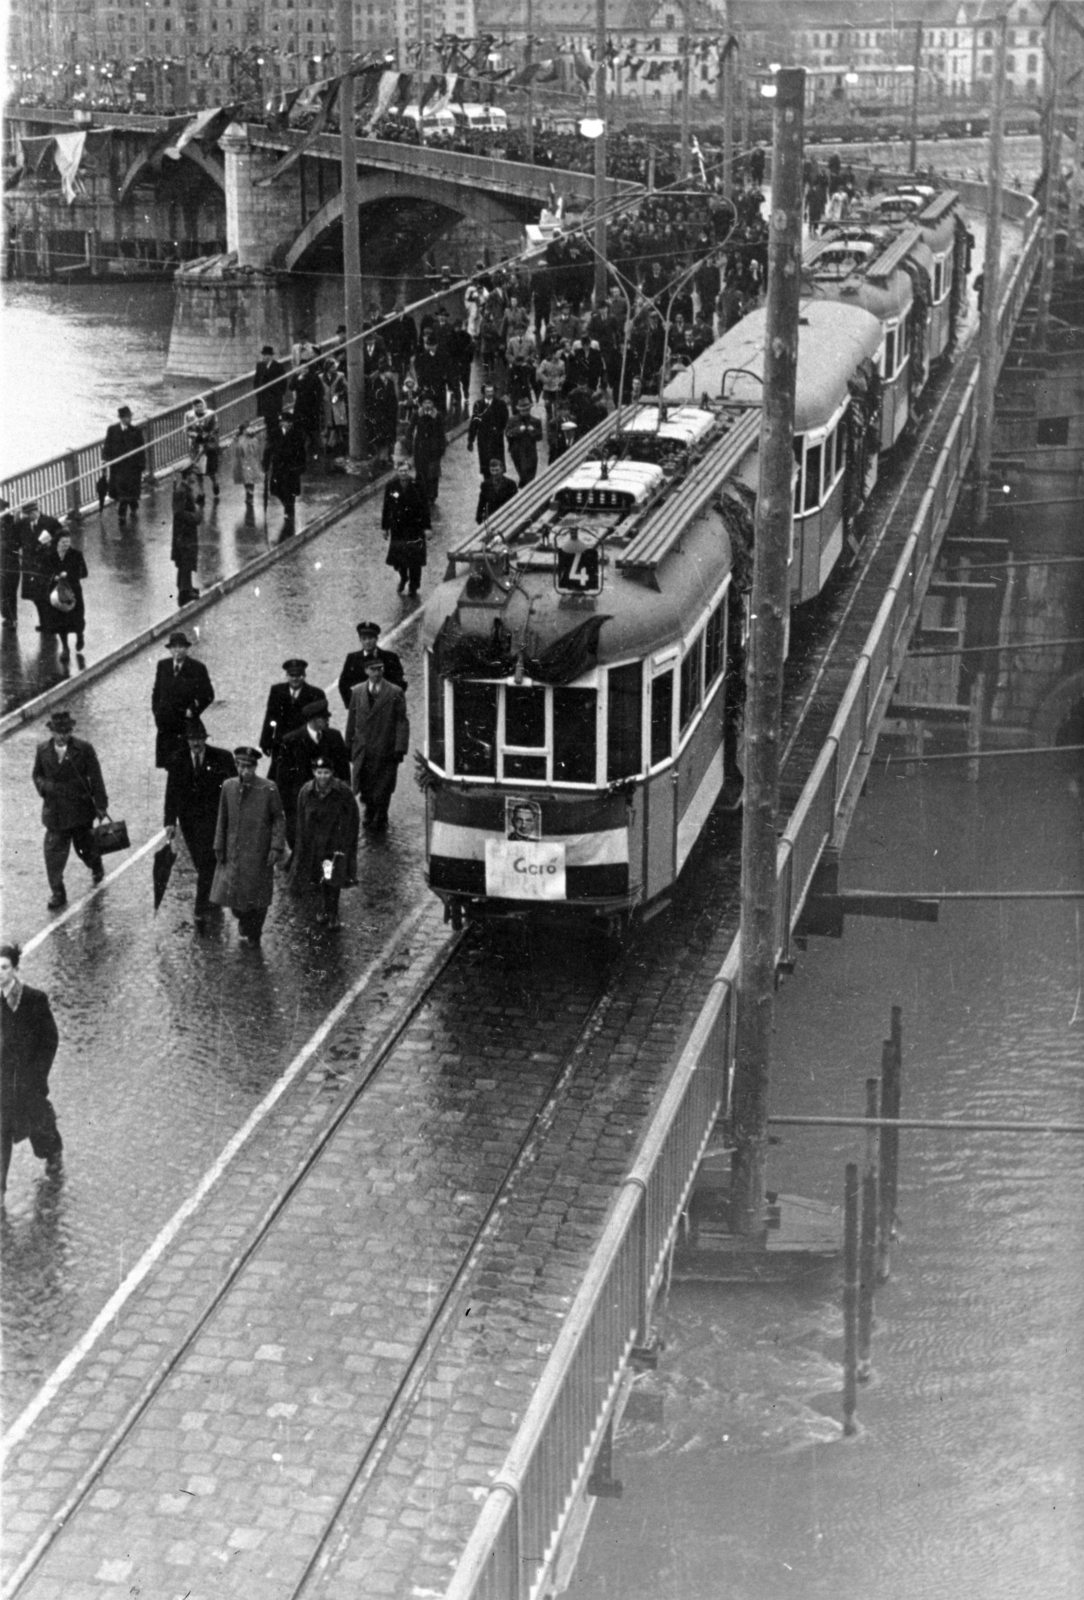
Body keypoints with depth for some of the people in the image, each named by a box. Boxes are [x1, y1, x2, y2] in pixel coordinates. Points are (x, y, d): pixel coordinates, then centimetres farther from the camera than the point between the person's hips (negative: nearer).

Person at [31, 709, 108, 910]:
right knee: (54, 852, -3)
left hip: (80, 809, -2)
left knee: (85, 847, 13)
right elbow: (37, 774, 13)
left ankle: (96, 866, 48)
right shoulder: (42, 750, -1)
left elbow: (95, 778, -6)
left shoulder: (84, 749, -10)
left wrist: (100, 805, -6)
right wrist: (44, 787, -8)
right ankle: (57, 893, 7)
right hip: (54, 812, 2)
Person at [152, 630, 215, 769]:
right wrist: (156, 711, 8)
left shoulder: (197, 668, -2)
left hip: (187, 723, -3)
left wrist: (193, 711, -6)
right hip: (165, 724, 3)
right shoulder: (162, 666, 10)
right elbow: (156, 691, 18)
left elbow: (208, 694, 0)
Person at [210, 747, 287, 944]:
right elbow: (222, 819, 8)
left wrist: (276, 847, -12)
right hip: (233, 852, 3)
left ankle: (254, 935, 26)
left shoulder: (268, 789, -10)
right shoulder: (228, 787, 0)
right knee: (231, 890, 6)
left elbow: (279, 819, -5)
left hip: (259, 853, -3)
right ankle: (243, 920, 38)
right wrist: (219, 847, 6)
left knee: (258, 898, 6)